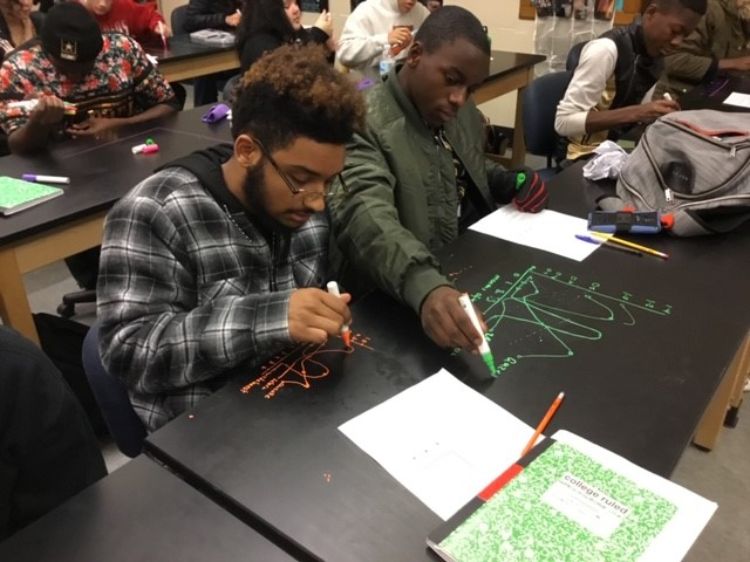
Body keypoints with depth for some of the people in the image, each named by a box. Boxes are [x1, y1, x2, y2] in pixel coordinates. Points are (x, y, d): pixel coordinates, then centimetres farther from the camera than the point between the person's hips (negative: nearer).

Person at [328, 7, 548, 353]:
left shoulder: (463, 113, 6)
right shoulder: (361, 122, -20)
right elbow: (365, 217, -35)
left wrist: (511, 183, 4)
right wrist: (425, 286, -52)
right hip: (395, 303, -7)